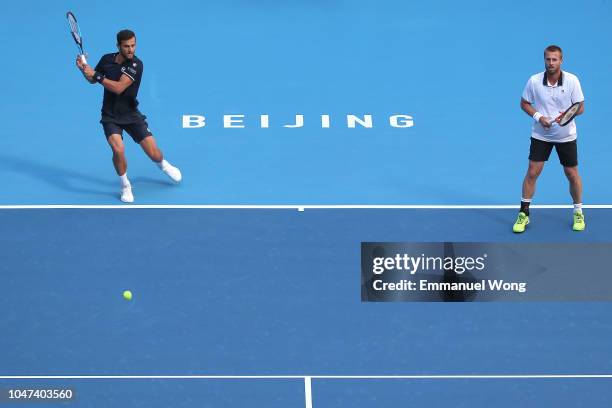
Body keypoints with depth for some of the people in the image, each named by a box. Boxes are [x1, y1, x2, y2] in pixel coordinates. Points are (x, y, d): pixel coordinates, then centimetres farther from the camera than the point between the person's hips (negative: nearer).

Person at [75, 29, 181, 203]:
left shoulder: (136, 64, -17)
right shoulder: (107, 59, -4)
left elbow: (118, 88, -27)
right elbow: (93, 79, 14)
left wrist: (96, 75, -27)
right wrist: (84, 68, -6)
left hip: (131, 115, -1)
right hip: (110, 116, 1)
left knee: (154, 154, -3)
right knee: (118, 150, -25)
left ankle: (163, 164, 37)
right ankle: (126, 186, 0)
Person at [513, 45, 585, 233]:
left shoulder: (572, 80, -12)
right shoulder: (534, 81, -11)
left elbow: (580, 107, -6)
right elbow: (524, 103, 1)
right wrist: (539, 117, -16)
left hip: (566, 136, 0)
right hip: (540, 135, 0)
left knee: (572, 174, 6)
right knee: (532, 173, -4)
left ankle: (578, 213, 24)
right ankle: (523, 214, 9)